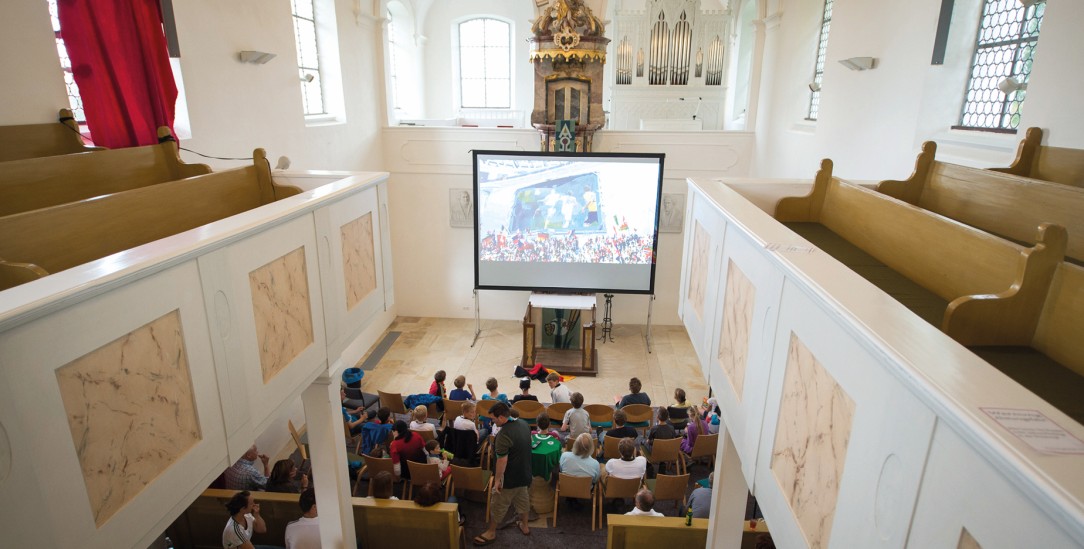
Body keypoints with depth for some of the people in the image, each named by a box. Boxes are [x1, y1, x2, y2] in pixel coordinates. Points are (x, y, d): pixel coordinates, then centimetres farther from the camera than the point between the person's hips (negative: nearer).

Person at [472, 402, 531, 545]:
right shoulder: (524, 424, -3)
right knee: (522, 498, 25)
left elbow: (502, 460, -28)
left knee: (498, 505, 11)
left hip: (510, 477, -8)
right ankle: (524, 525, 42)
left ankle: (491, 532, 27)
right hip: (524, 472, 8)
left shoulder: (504, 434, -31)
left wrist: (497, 479, -18)